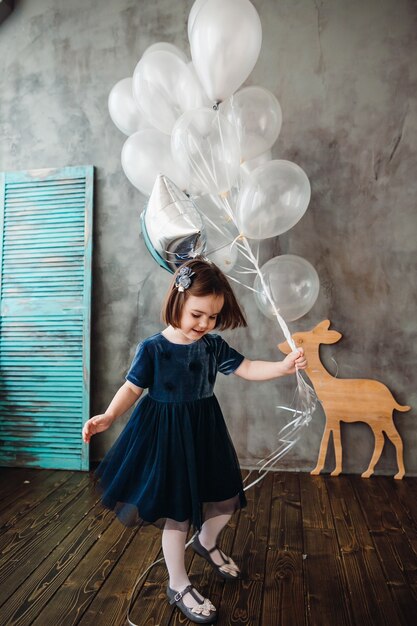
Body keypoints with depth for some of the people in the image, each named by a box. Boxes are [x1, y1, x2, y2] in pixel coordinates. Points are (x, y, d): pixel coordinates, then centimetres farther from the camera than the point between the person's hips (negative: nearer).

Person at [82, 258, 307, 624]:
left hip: (205, 432, 6)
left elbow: (248, 369, -3)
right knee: (177, 511, 7)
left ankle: (207, 543, 50)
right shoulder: (152, 349, -16)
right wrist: (108, 417, -26)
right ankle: (178, 585, 31)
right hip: (167, 436, -5)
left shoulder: (214, 345, -3)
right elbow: (132, 388, -12)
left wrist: (285, 366, -17)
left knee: (227, 498, 16)